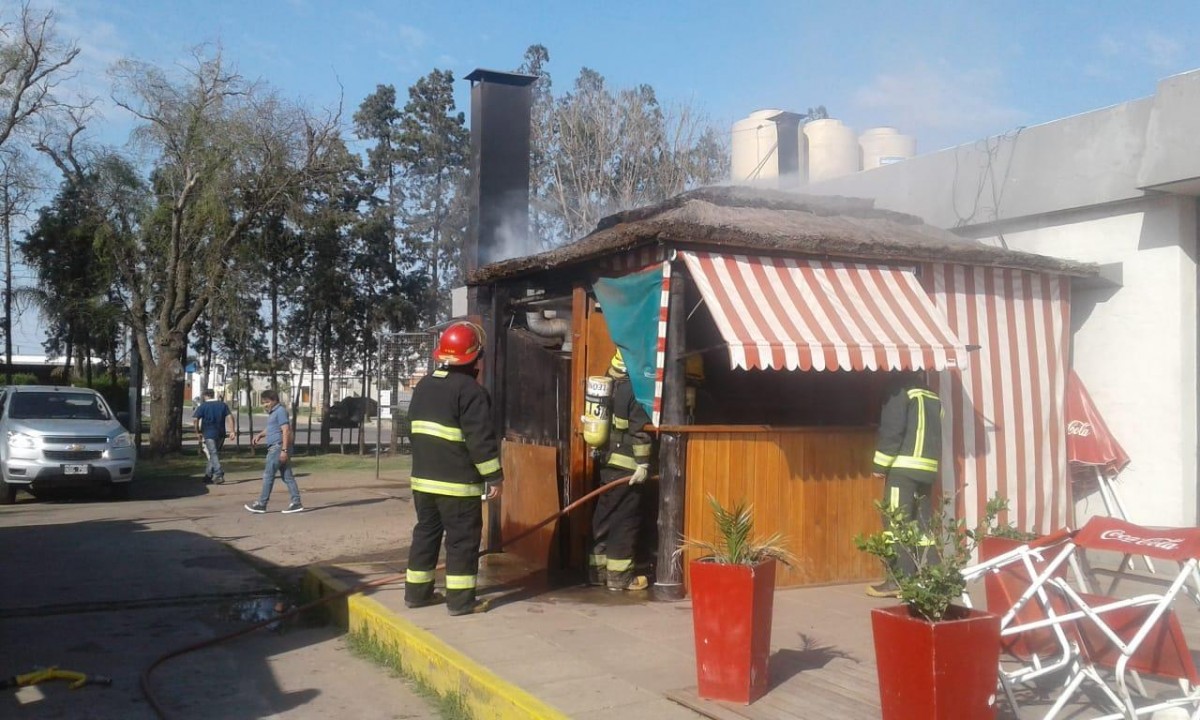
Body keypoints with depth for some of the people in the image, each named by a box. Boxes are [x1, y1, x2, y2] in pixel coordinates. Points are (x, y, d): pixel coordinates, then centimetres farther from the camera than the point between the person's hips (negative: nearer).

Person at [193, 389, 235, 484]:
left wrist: (197, 432, 2)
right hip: (221, 434, 4)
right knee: (214, 454, 15)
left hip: (209, 434, -4)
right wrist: (231, 431, -6)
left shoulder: (202, 406, -1)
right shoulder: (223, 405, 8)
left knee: (213, 454, -7)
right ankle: (208, 475, 21)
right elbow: (230, 417, -3)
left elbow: (195, 419, -9)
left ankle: (219, 475, -21)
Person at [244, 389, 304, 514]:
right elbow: (270, 428, 35)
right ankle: (296, 503, 5)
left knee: (268, 475, -4)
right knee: (287, 476, 6)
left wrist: (284, 450, -24)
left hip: (278, 447, -10)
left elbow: (286, 431, -19)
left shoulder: (280, 411, -12)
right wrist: (260, 434, 16)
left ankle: (261, 504, 3)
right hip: (275, 448, 10)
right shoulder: (273, 412, 19)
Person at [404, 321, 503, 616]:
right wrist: (494, 476, -11)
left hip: (423, 477, 8)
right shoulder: (470, 390, -15)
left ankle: (417, 591, 22)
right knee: (462, 539, -1)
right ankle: (460, 599, 1)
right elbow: (481, 439, -17)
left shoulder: (423, 386, 12)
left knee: (426, 532, 16)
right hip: (458, 482, -8)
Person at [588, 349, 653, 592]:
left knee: (604, 516, 12)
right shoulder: (634, 386, -14)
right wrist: (643, 463, -15)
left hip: (608, 461, 8)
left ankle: (597, 571, 18)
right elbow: (639, 428, -18)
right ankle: (620, 575, 3)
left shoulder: (612, 382, 11)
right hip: (626, 464, -8)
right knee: (626, 519, -1)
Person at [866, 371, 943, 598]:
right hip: (928, 468, 7)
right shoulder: (934, 398, 17)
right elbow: (936, 433, 20)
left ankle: (899, 580, -8)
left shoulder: (900, 391, -3)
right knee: (923, 524, 10)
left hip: (904, 466, -7)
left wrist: (880, 465, -7)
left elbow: (892, 430, -10)